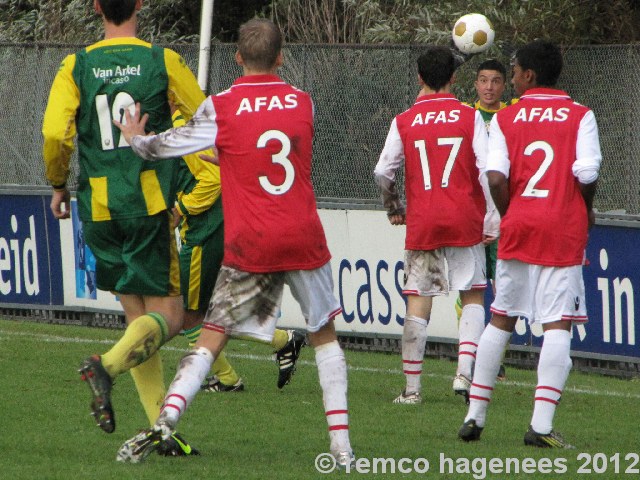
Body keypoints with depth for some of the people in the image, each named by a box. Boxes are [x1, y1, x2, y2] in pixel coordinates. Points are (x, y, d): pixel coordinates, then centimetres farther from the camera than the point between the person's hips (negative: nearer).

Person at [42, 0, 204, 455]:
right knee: (166, 318, 0)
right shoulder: (163, 61, -2)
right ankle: (107, 365, -29)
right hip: (149, 203, -3)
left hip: (97, 208, 4)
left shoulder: (76, 66, 2)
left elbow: (55, 132, -8)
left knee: (138, 317, 11)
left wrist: (58, 185, 9)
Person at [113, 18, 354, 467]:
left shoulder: (221, 108, -4)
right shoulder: (303, 102, 7)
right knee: (325, 335, 16)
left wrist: (135, 138, 21)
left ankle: (166, 419, -17)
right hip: (304, 238, 2)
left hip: (250, 245, -2)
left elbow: (167, 146, -1)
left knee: (211, 339, 3)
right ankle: (341, 444, 10)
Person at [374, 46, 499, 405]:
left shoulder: (405, 122, 3)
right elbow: (488, 170, -7)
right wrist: (492, 221, -4)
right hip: (465, 222, -1)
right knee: (473, 296, 11)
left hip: (422, 224, 1)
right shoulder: (471, 117, 0)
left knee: (418, 303, 4)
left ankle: (412, 387, 3)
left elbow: (383, 172, 3)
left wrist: (394, 208, 21)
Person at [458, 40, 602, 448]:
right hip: (564, 230, -2)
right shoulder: (580, 116, 1)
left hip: (518, 228, 2)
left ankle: (475, 416, 16)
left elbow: (495, 176, -7)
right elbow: (588, 173, -10)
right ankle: (542, 425, -14)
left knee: (501, 319, 14)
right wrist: (587, 210, 8)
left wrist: (507, 215, 10)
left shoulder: (505, 118, 4)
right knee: (558, 324, -4)